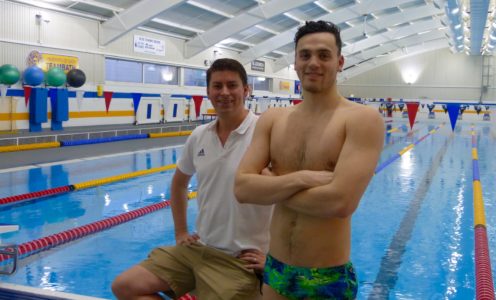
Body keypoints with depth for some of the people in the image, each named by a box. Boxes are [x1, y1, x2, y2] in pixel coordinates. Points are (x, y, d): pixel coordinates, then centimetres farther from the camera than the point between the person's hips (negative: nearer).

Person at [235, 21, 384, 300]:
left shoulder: (363, 119, -12)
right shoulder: (272, 119, 2)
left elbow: (341, 201, -25)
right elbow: (242, 187, -8)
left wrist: (273, 187, -12)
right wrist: (300, 178, -21)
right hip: (275, 270, 4)